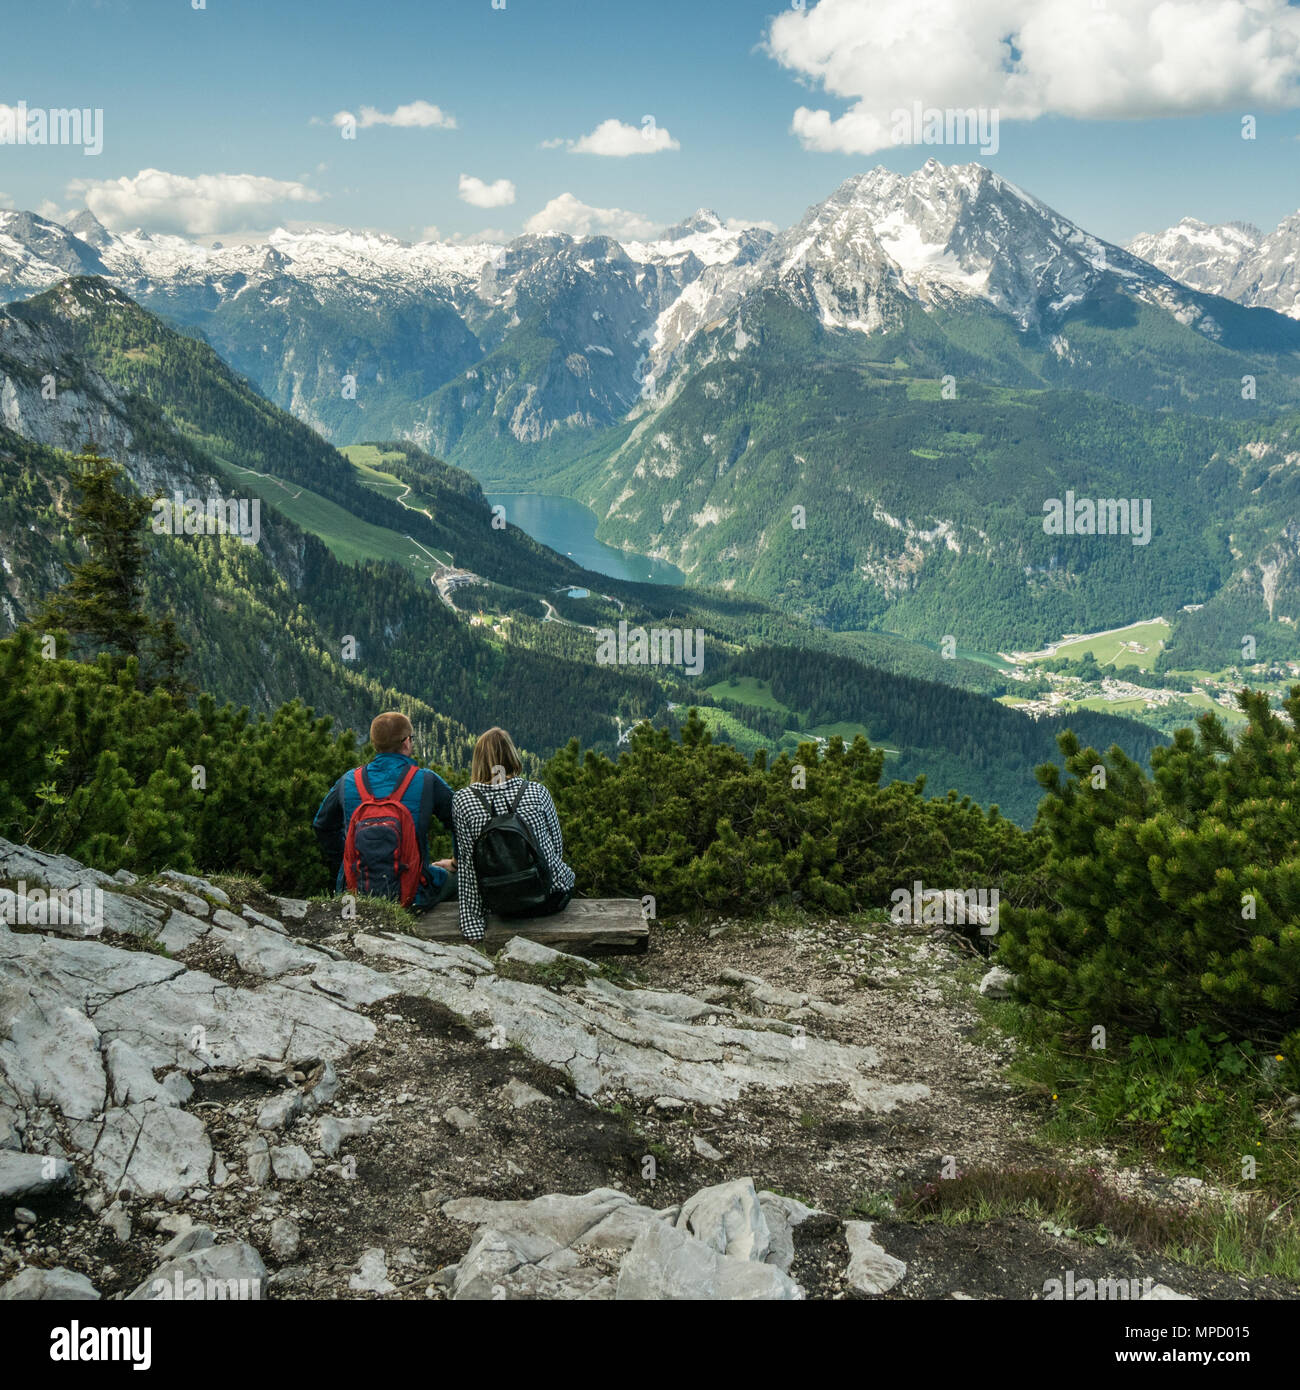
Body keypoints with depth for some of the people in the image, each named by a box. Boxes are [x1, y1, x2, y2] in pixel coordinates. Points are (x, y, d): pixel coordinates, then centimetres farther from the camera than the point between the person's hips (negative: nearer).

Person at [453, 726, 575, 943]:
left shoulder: (462, 800, -10)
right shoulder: (537, 792, -11)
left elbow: (466, 861, -9)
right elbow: (557, 847, 0)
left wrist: (472, 926, -6)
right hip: (551, 899, -2)